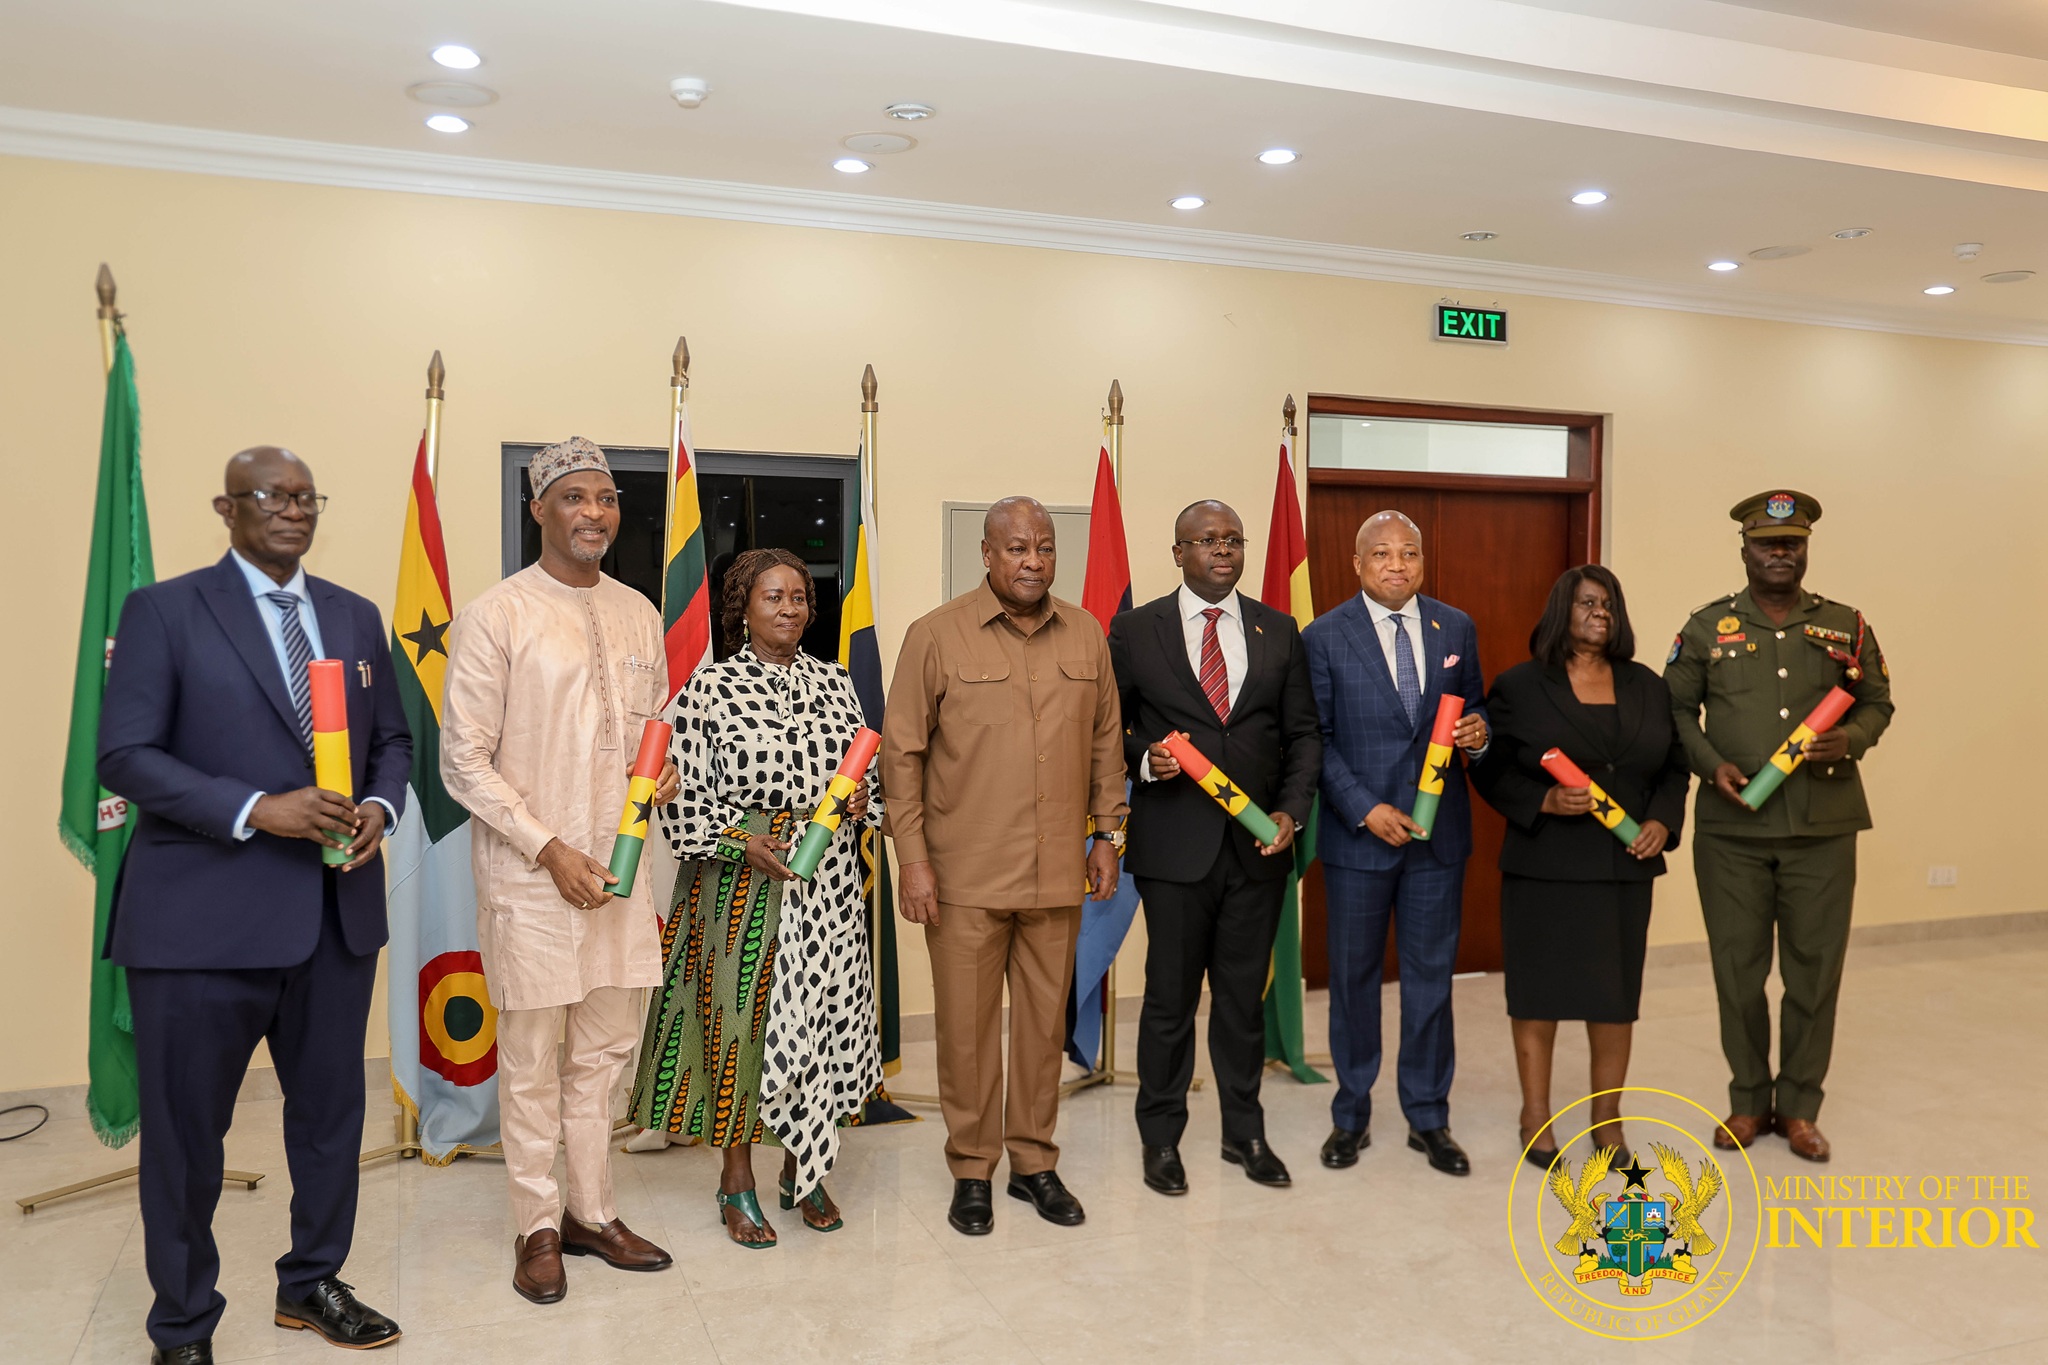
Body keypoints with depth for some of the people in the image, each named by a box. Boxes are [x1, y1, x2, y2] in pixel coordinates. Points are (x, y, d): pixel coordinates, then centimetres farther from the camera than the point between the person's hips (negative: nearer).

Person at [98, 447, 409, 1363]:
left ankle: (311, 1284, 36)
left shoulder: (355, 616, 11)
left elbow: (392, 737, 16)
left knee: (330, 1109, 16)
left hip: (337, 910, 5)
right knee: (186, 1128, 8)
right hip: (204, 916, -4)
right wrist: (258, 810, -21)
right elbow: (125, 756, -10)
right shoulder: (164, 610, -4)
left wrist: (381, 807, -5)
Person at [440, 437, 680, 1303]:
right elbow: (464, 762, -9)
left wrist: (660, 772, -4)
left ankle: (591, 1212, 29)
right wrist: (551, 849, -15)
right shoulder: (494, 616, -8)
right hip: (530, 873, -5)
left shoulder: (639, 614, 9)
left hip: (620, 866, 5)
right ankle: (538, 1227, 22)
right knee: (531, 1060, 6)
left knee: (605, 1050, 14)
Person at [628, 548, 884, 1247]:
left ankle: (802, 1167, 26)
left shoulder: (835, 682, 9)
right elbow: (682, 794, -6)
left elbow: (864, 768, 17)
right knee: (739, 1017, 3)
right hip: (741, 878, -4)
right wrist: (742, 840, -17)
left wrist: (862, 799, -4)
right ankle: (737, 1178, 21)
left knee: (819, 1017, 9)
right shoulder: (711, 686, -4)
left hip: (829, 881, 4)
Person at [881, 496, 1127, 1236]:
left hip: (1057, 873, 3)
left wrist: (1108, 834, 10)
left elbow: (1106, 741, 13)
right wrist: (913, 859, -7)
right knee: (966, 1025, 6)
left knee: (1046, 1020, 12)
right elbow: (901, 752, -4)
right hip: (965, 876, -3)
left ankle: (1034, 1162, 29)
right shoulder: (937, 635, -5)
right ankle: (971, 1170, 23)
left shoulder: (1086, 634, 6)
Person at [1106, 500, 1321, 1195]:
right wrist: (1145, 760, -16)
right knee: (1170, 998, 8)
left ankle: (1244, 1132, 30)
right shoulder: (1134, 630, 0)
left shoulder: (1279, 631, 8)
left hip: (1258, 843, 3)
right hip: (1175, 844, -2)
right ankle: (1161, 1137, 25)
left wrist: (1292, 810, -4)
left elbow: (1303, 732, 9)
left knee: (1244, 996, 14)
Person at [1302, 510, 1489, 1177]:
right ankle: (1351, 1115, 24)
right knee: (1353, 976, 9)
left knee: (1431, 974, 10)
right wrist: (1365, 808, -14)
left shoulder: (1456, 628, 6)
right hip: (1358, 831, -2)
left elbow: (1472, 708, 15)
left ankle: (1428, 1117, 25)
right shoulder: (1324, 637, -4)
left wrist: (1478, 731, -9)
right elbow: (1316, 737, -5)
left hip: (1439, 830, 3)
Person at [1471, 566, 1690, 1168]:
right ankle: (1536, 1117, 17)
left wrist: (1663, 822, -2)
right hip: (1544, 866, -3)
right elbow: (1490, 771, -2)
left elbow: (1675, 766, 14)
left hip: (1625, 866, 3)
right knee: (1538, 989, 3)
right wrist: (1544, 802, -16)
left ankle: (1607, 1117, 22)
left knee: (1617, 993, 7)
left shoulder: (1648, 687, 10)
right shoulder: (1518, 687, -1)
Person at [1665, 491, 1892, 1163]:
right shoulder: (1707, 627, 3)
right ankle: (1748, 1100, 23)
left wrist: (1853, 740, -8)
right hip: (1731, 828, -1)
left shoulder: (1846, 626, 7)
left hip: (1824, 828, 1)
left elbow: (1877, 702, 13)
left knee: (1815, 969, 6)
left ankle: (1799, 1105, 22)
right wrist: (1711, 764, -10)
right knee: (1737, 968, 7)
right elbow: (1677, 709, 5)